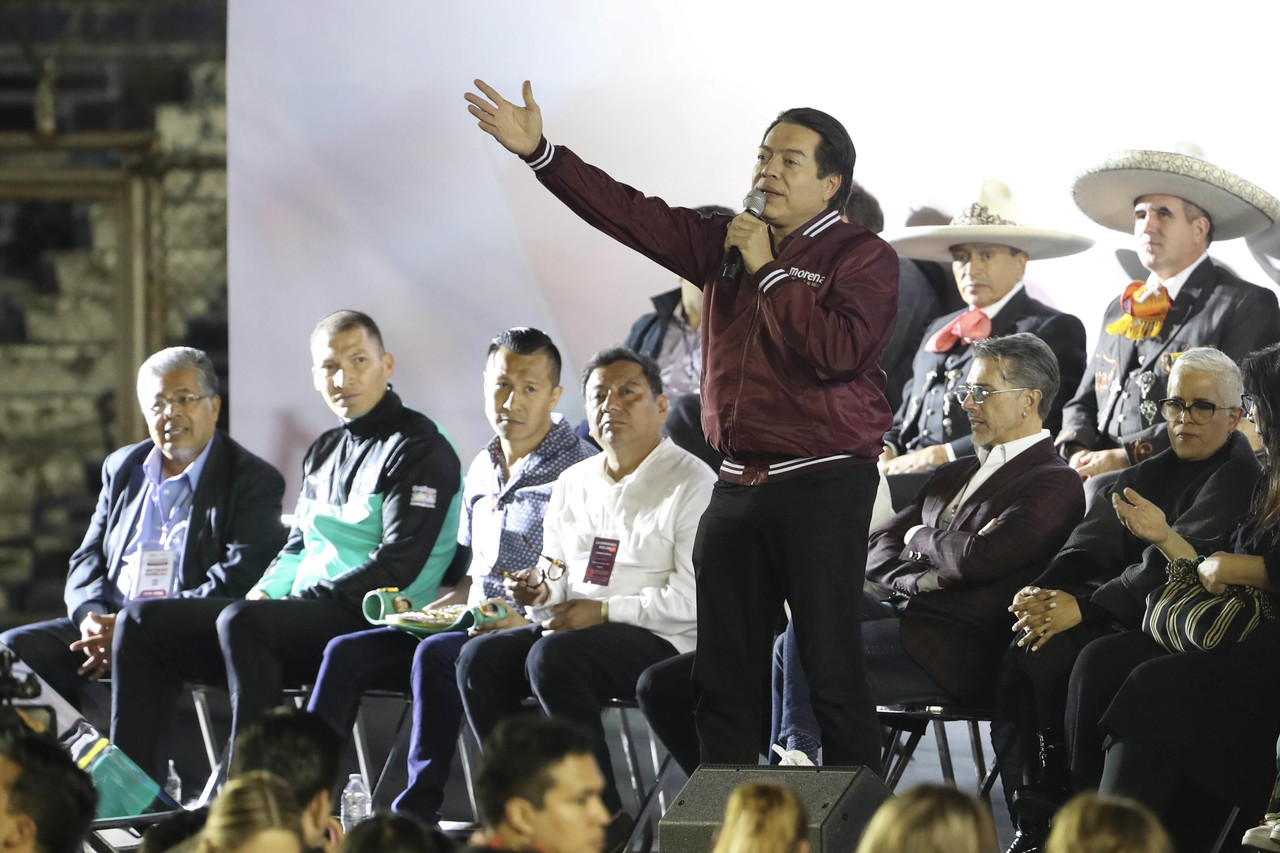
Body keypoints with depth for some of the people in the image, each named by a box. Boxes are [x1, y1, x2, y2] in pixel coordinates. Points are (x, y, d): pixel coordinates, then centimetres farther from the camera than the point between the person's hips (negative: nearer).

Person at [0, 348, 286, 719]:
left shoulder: (255, 481, 1)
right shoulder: (121, 468, 21)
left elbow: (235, 585, -11)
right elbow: (87, 562, 19)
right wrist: (91, 616, -7)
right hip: (107, 626, 6)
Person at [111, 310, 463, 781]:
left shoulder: (419, 450, -4)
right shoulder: (324, 452, 22)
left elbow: (396, 564, -14)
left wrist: (305, 599, -15)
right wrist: (266, 590, 5)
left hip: (368, 621, -9)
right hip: (305, 621, 9)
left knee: (242, 622, -37)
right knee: (144, 622, -2)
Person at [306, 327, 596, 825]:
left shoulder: (576, 469, -6)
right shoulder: (482, 471, 18)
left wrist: (531, 621, -25)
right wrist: (424, 613, 9)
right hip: (471, 629, 8)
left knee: (436, 654, -34)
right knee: (347, 653, -9)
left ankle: (419, 808, -33)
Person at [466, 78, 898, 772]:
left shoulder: (864, 258, -4)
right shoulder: (725, 244, 14)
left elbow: (837, 350, -20)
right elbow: (632, 215, 7)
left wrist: (769, 271, -13)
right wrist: (538, 152, -2)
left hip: (824, 487, -7)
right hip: (738, 487, 7)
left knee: (832, 671, -9)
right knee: (723, 678, 7)